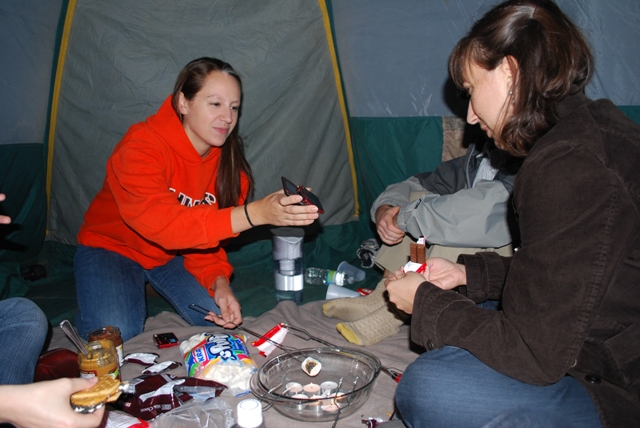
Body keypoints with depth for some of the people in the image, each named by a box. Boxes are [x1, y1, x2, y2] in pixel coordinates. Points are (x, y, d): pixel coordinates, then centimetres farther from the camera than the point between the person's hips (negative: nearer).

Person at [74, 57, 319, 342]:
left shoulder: (228, 161, -11)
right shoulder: (141, 147, -30)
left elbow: (206, 232, -6)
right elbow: (163, 224, -44)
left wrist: (218, 281, -27)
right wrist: (254, 214, -54)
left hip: (173, 254, 5)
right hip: (112, 247, -5)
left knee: (219, 314, -14)